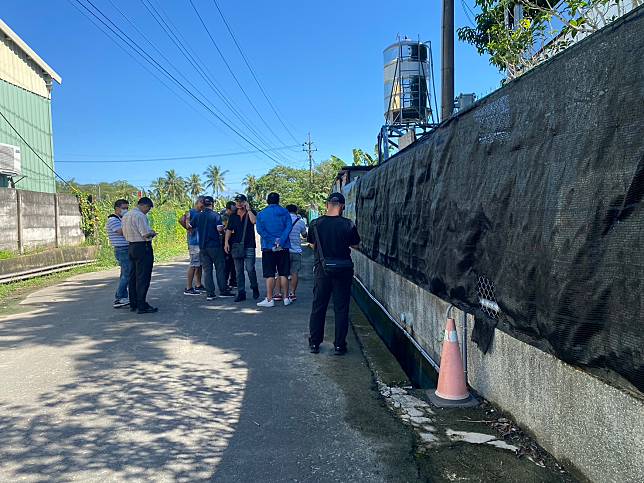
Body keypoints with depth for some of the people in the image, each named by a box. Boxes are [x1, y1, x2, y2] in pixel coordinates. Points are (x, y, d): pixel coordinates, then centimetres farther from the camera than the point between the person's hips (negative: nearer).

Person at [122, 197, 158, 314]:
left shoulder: (126, 215, 14)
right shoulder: (140, 216, -16)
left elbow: (125, 234, 18)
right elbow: (146, 234, -22)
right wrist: (152, 233, 0)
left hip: (131, 247, 9)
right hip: (143, 248, -9)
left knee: (133, 276, 14)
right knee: (143, 277, -5)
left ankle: (133, 304, 21)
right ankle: (142, 306, -3)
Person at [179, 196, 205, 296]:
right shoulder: (191, 212, -8)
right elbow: (181, 220, -24)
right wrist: (189, 229, -17)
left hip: (201, 242, 9)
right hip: (194, 242, -9)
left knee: (199, 264, 13)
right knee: (193, 264, -8)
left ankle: (198, 285, 22)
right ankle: (188, 288, -5)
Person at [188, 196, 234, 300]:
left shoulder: (198, 216, 4)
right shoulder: (216, 215, -8)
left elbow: (189, 226, 11)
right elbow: (219, 229, -18)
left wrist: (188, 219, 30)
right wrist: (224, 228, 3)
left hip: (202, 247, 4)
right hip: (215, 246, -4)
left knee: (207, 270, 5)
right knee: (220, 268, 6)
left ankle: (210, 293, 4)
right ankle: (223, 291, 10)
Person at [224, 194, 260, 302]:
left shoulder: (251, 213, 4)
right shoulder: (233, 216, 13)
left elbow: (254, 221, -18)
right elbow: (229, 230, 9)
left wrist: (248, 209, -11)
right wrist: (226, 242, -3)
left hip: (249, 246, -4)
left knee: (250, 269, -9)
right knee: (239, 271, 5)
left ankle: (255, 288, 13)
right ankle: (241, 293, 10)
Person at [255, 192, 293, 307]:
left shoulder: (261, 214, 3)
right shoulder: (284, 212, 4)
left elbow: (260, 230, -8)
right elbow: (288, 227, -8)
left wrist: (273, 241, -12)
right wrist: (280, 242, -15)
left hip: (268, 247, -1)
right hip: (283, 247, 1)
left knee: (269, 275, 1)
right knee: (283, 274, 8)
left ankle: (269, 299, 0)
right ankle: (286, 298, 11)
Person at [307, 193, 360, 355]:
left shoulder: (315, 224, -6)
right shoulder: (348, 225, -11)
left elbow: (313, 245, 6)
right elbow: (355, 245, 1)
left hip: (322, 270, 1)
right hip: (343, 270, -1)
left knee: (318, 307, 13)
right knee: (341, 308, 8)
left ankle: (314, 343, 20)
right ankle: (339, 345, 14)